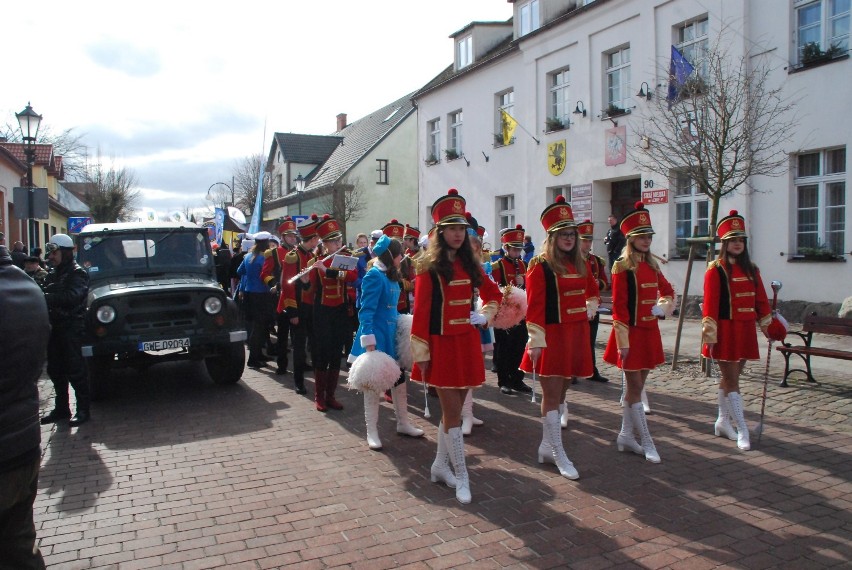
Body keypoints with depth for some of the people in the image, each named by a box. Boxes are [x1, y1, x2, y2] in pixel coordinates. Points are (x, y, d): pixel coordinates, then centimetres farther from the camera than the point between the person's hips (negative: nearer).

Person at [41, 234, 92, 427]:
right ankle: (61, 408, 24)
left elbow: (72, 296, -24)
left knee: (75, 370, -4)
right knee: (55, 370, 13)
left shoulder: (78, 273, -8)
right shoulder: (52, 275, 16)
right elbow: (47, 298, 12)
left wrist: (46, 297, -31)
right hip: (54, 327, 8)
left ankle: (83, 410, 4)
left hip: (71, 328, -8)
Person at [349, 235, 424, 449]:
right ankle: (372, 432, 13)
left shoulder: (391, 276, 10)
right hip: (377, 336, -9)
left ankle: (403, 423, 29)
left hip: (392, 334, 9)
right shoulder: (374, 276, -16)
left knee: (399, 378, 15)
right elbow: (366, 311, -20)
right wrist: (368, 341, -24)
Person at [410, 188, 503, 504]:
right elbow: (420, 311, -12)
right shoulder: (430, 266, -10)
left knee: (453, 409, 14)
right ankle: (461, 477, 9)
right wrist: (421, 353, -14)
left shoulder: (470, 264, 8)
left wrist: (485, 316, 5)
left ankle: (440, 465, 30)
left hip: (468, 344, 6)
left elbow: (494, 294, 22)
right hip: (443, 345, -6)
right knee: (453, 413, -1)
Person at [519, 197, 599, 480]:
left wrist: (589, 310, 8)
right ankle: (559, 455, 8)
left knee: (561, 392, 13)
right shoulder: (539, 266, -10)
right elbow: (535, 306, -15)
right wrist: (536, 341, -19)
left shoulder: (581, 265, 10)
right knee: (552, 394, 0)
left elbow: (593, 293, 26)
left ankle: (546, 446, 26)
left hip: (576, 337, 7)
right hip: (552, 337, -7)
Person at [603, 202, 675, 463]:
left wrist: (665, 305, 0)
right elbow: (618, 306, -14)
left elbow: (667, 290, 24)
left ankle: (626, 435, 24)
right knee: (635, 388, 0)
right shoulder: (622, 267, -11)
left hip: (650, 332, 7)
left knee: (636, 385, 13)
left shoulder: (652, 266, 10)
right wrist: (623, 341, -16)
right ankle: (647, 442, 8)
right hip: (632, 333, -7)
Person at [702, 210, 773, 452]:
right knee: (732, 381, -3)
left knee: (729, 377, 15)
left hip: (746, 330, 6)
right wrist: (709, 335, -17)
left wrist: (767, 325, 12)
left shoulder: (751, 269, 10)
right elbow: (710, 304, -13)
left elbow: (761, 299, 15)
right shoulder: (715, 270, -8)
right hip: (726, 331, -6)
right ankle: (742, 431, 0)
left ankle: (723, 422, 27)